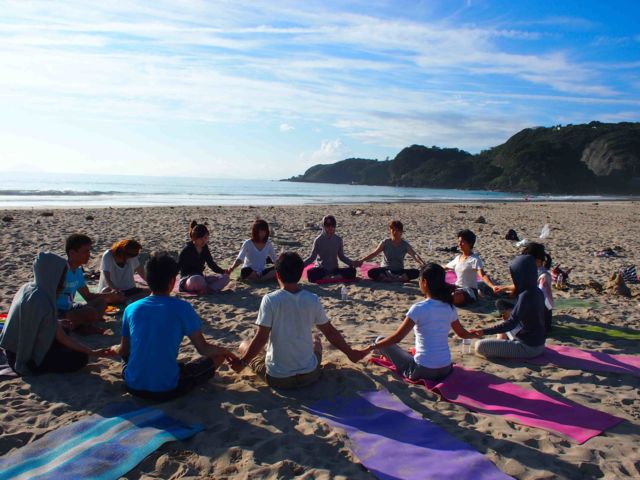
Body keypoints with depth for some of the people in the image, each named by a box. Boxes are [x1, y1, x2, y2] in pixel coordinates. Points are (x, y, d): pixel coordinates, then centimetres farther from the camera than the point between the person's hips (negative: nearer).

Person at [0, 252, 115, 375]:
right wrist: (92, 353, -18)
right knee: (81, 358, -6)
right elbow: (61, 337, -21)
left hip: (15, 350, 9)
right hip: (26, 360, -9)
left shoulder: (28, 288, -2)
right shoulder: (41, 301, -29)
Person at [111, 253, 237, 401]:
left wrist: (113, 349, 35)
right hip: (167, 390, -6)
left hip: (133, 387, 6)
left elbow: (123, 351, 11)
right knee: (218, 355, 10)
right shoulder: (182, 308, -11)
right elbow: (203, 348, -9)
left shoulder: (131, 309, 0)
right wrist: (226, 352, 11)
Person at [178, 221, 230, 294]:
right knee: (198, 280, -44)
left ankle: (205, 290, -30)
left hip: (200, 278, 7)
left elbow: (211, 263, 14)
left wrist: (223, 272, 2)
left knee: (225, 277, -12)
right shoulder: (187, 250, -14)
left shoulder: (205, 248, 6)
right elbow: (178, 266, -14)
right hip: (187, 280, -7)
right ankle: (208, 288, -13)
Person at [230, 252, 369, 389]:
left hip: (277, 378, -3)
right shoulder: (313, 300, -6)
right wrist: (350, 352, 18)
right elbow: (330, 332, 4)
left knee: (244, 345, 22)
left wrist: (242, 362, -1)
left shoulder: (270, 300, -15)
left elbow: (261, 339, -16)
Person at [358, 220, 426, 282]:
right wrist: (362, 260, -21)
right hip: (385, 270, -1)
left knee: (416, 272, -28)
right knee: (371, 272, -33)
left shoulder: (405, 244, -1)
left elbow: (414, 255, -13)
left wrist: (421, 263, -34)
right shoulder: (385, 243, -3)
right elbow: (374, 253, -7)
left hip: (399, 271, 1)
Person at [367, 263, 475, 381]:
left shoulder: (419, 308, -17)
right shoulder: (449, 307, 1)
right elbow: (462, 333, 18)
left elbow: (397, 338, -19)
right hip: (446, 370, 7)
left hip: (422, 371, -7)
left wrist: (371, 347, -10)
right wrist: (474, 334, 41)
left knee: (381, 341, 8)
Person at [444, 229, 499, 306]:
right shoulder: (458, 258, 10)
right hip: (457, 287, 6)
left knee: (453, 298, -35)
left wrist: (493, 286, -41)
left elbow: (483, 275, -24)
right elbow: (445, 268, 23)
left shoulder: (475, 259, -12)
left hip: (470, 290, -6)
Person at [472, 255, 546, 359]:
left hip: (528, 347, -9)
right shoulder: (537, 292, 2)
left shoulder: (526, 295, -25)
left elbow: (510, 324, -29)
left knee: (480, 346, -17)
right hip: (538, 343, 9)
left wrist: (483, 332, -32)